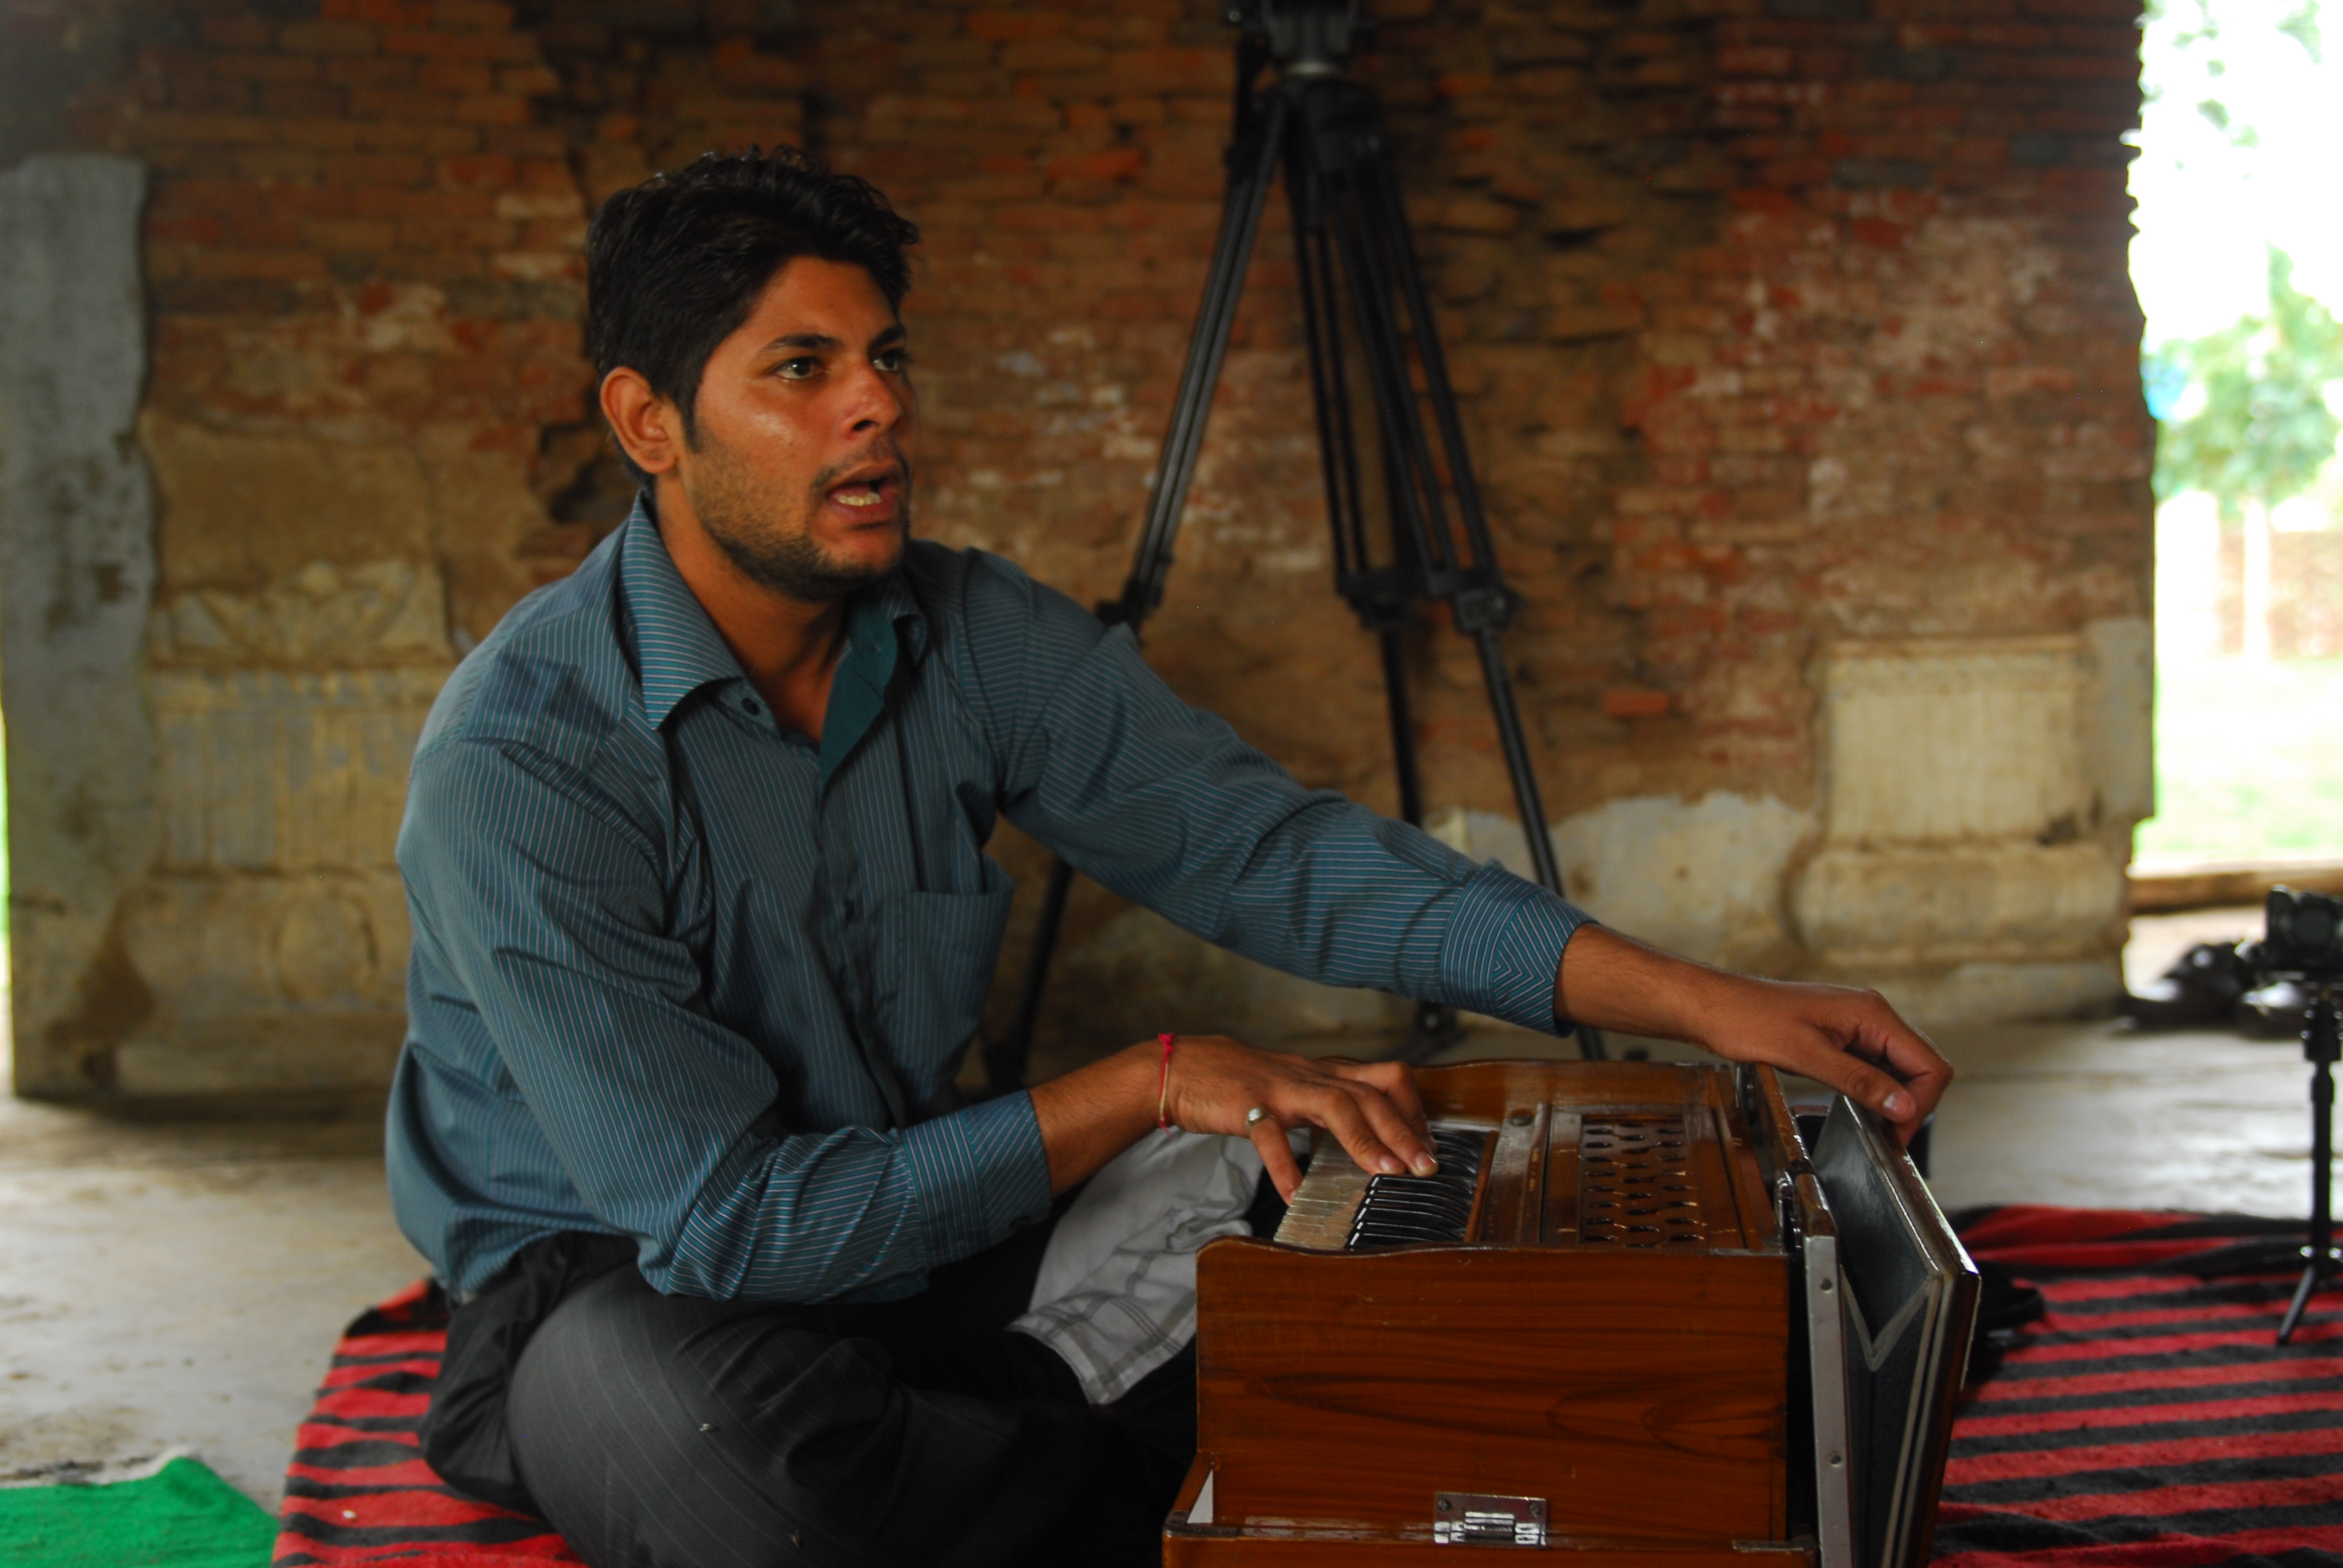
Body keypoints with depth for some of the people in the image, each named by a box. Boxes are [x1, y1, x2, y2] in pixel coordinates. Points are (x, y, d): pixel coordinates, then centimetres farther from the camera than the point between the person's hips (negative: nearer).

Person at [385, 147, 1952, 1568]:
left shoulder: (976, 636, -7)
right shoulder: (520, 762, -25)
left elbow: (1270, 848, -9)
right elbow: (729, 1221, -26)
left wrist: (1707, 1005, -18)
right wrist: (1147, 1086, -27)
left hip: (911, 1233, 4)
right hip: (619, 1294, -4)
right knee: (719, 1426, -39)